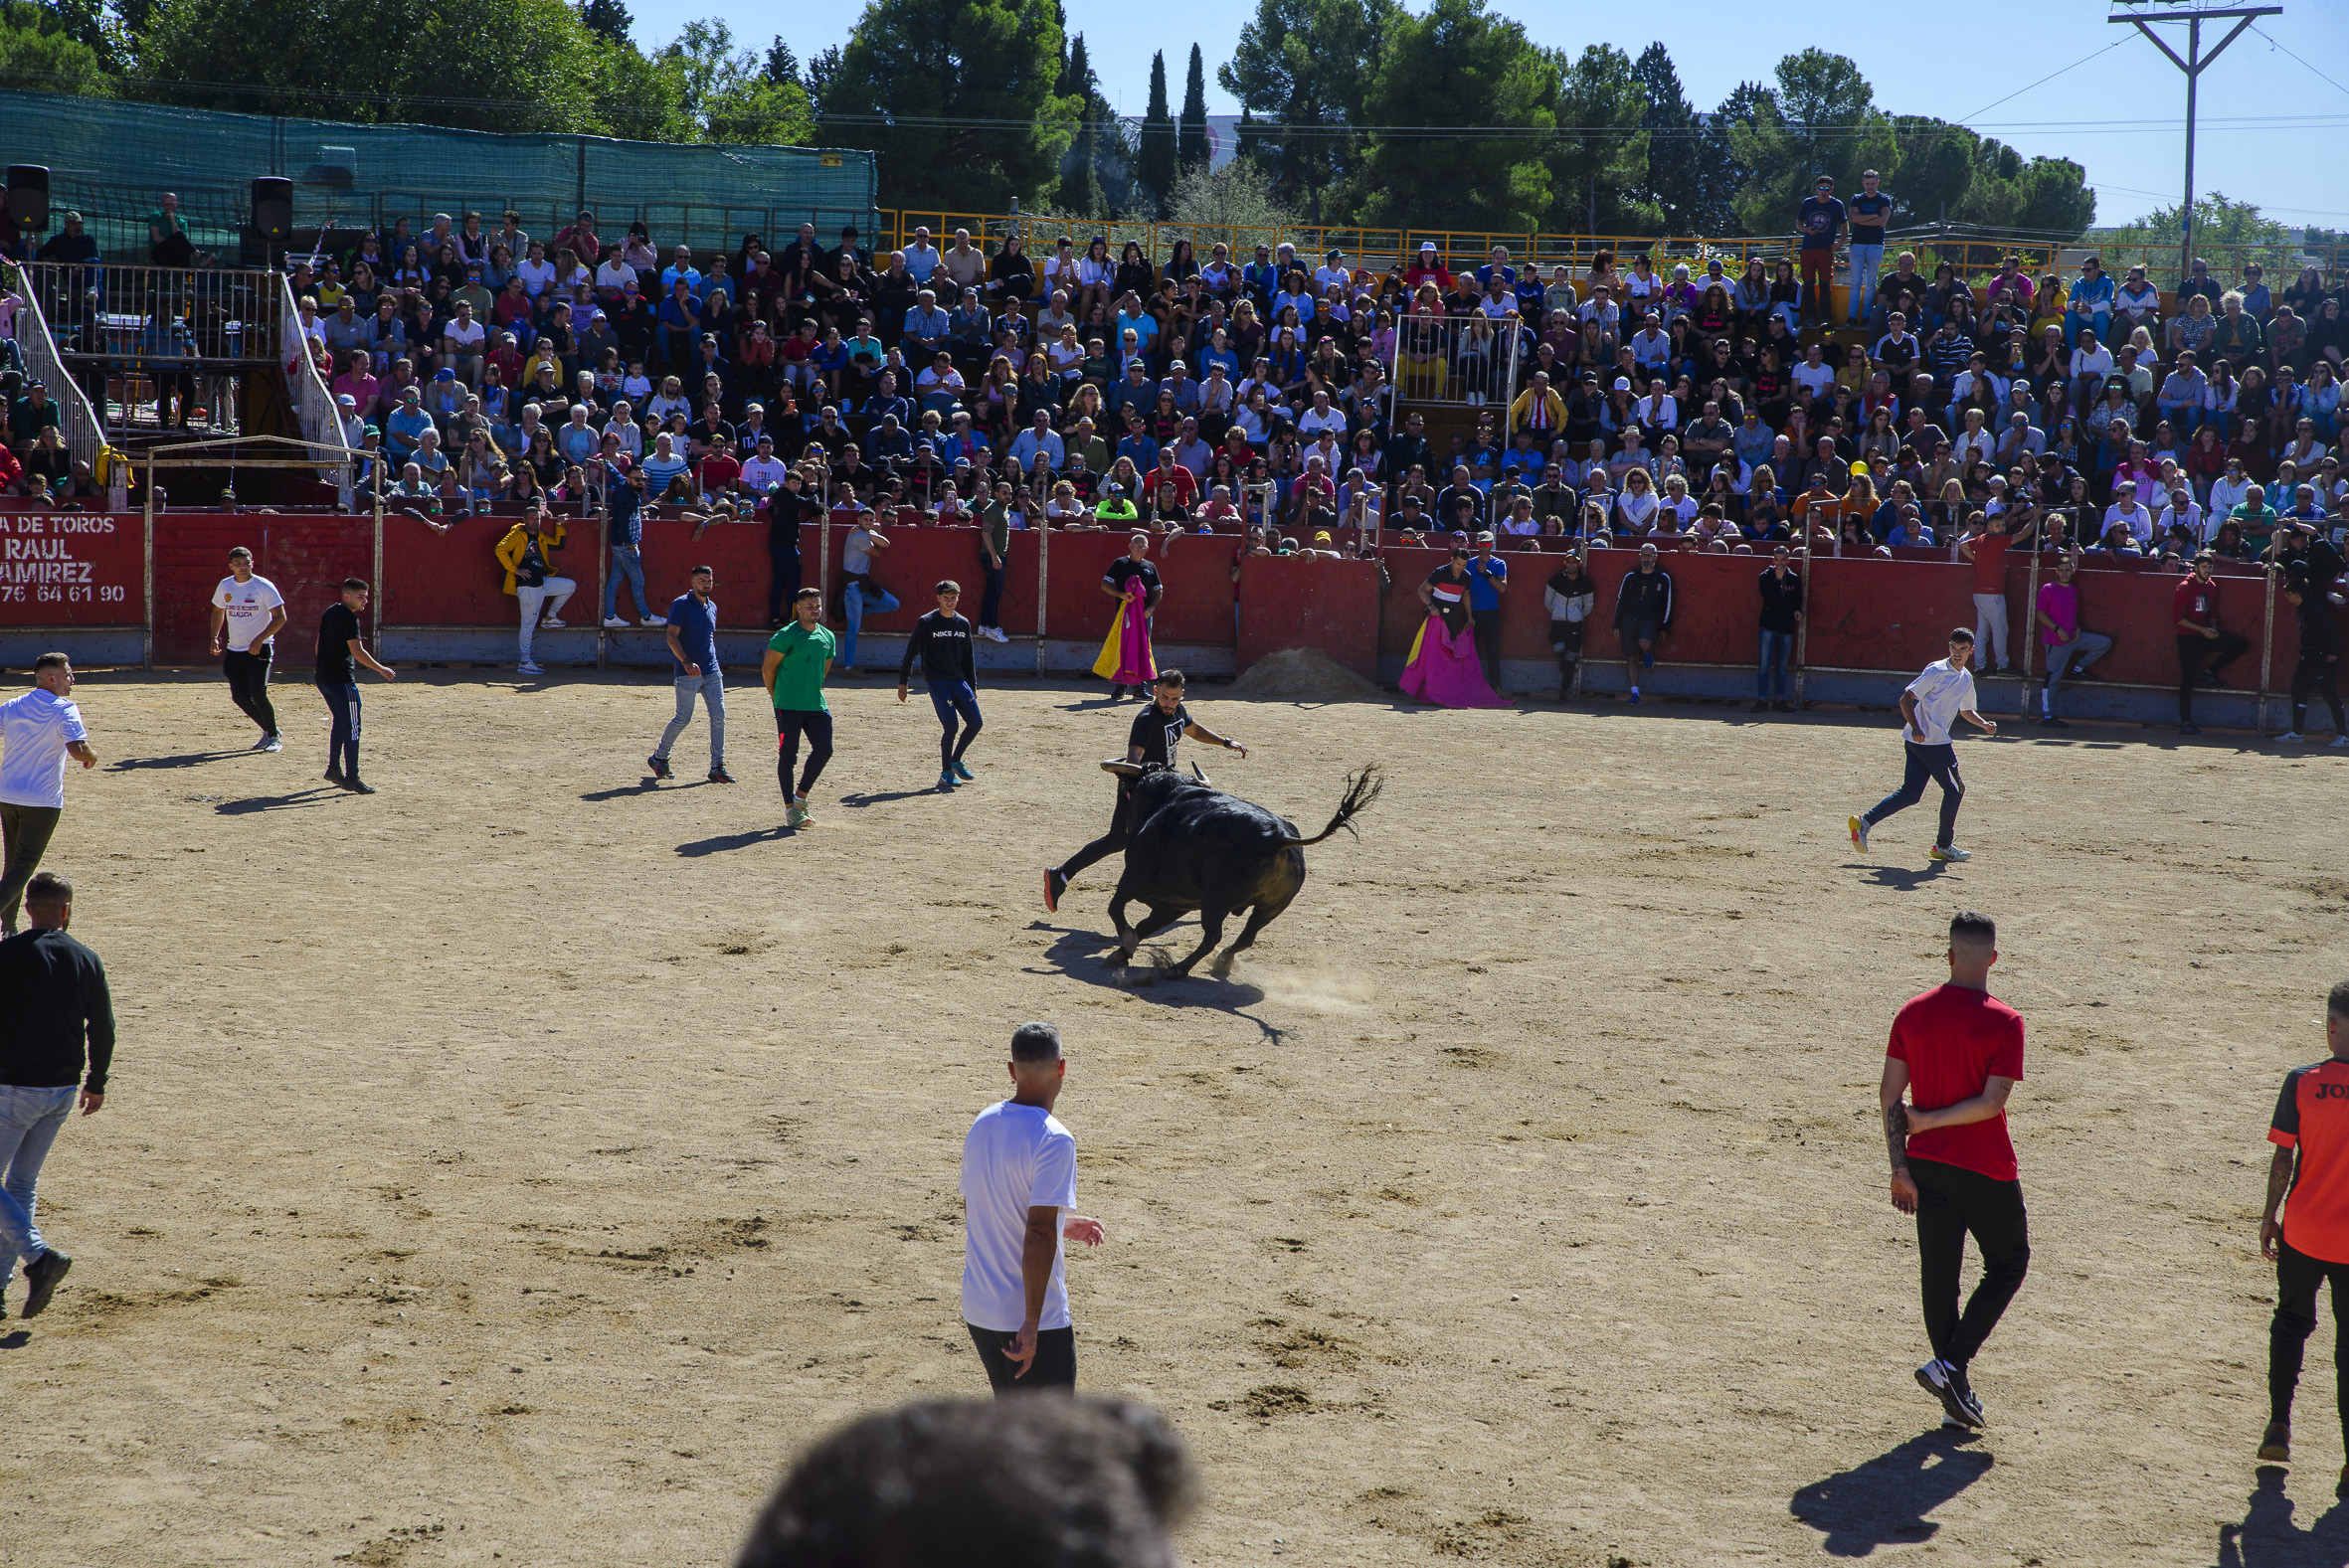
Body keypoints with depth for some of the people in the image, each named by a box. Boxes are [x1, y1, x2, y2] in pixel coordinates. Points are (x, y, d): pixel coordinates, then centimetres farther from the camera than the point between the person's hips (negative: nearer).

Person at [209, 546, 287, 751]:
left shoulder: (264, 587, -11)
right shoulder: (225, 586, 6)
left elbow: (280, 617, -13)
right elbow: (218, 611, 23)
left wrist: (259, 640, -21)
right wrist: (215, 637, 9)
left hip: (260, 649, -6)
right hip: (234, 650, 6)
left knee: (258, 694, -17)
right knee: (239, 697, 4)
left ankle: (273, 737, 0)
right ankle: (269, 730, 24)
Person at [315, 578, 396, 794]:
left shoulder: (329, 613, 13)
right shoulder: (349, 618, -15)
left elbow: (320, 644, 21)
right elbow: (357, 652, -19)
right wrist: (380, 669, -12)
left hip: (323, 677, 9)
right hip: (342, 679, -9)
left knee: (340, 722, 22)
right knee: (351, 727, -6)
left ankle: (334, 769, 24)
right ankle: (352, 778, -9)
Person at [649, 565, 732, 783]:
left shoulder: (712, 607, 16)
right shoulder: (681, 604, -6)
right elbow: (672, 637, -13)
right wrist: (686, 662, -25)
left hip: (711, 672, 6)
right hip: (687, 673, -6)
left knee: (718, 716, -2)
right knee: (683, 718, -3)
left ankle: (717, 767, 1)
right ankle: (658, 757, 17)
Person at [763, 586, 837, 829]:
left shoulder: (828, 637, 10)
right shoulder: (786, 636, -9)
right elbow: (768, 668, -5)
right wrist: (777, 697, 1)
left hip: (816, 705, 6)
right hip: (789, 707, -6)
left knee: (824, 749, 1)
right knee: (788, 754, -3)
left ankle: (801, 796, 20)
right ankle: (790, 808, 3)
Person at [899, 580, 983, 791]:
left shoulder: (963, 624, 11)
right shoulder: (926, 623, -4)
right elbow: (911, 653, -1)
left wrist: (972, 686, 17)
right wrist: (902, 682, -3)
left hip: (959, 680, 6)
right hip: (937, 681, -6)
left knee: (975, 722, -1)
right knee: (951, 725, -14)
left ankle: (955, 761, 20)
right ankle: (946, 774, -2)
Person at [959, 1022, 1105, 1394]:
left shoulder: (982, 1125, 6)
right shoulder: (1053, 1140, -18)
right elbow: (1038, 1236, -23)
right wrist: (1032, 1323, -22)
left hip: (978, 1308, 7)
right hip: (1036, 1319, -7)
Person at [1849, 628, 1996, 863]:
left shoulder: (1966, 678, 16)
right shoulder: (1937, 671, -11)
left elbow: (1965, 710, 31)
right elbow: (1906, 699, -15)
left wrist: (1984, 724, 12)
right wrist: (1916, 727, -27)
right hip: (1931, 741, -8)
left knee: (1911, 793, 1)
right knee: (1955, 789, 1)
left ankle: (1864, 821, -1)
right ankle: (1944, 846, 14)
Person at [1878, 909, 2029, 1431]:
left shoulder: (1912, 1013, 0)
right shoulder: (2004, 1022, -13)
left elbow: (1889, 1092, -1)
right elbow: (1993, 1102, -20)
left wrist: (1900, 1167, 2)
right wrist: (1928, 1120, -9)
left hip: (1926, 1165, 4)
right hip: (1985, 1168, -4)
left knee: (1939, 1275, 10)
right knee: (2008, 1263, 13)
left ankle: (1958, 1395, 14)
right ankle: (1950, 1364, -1)